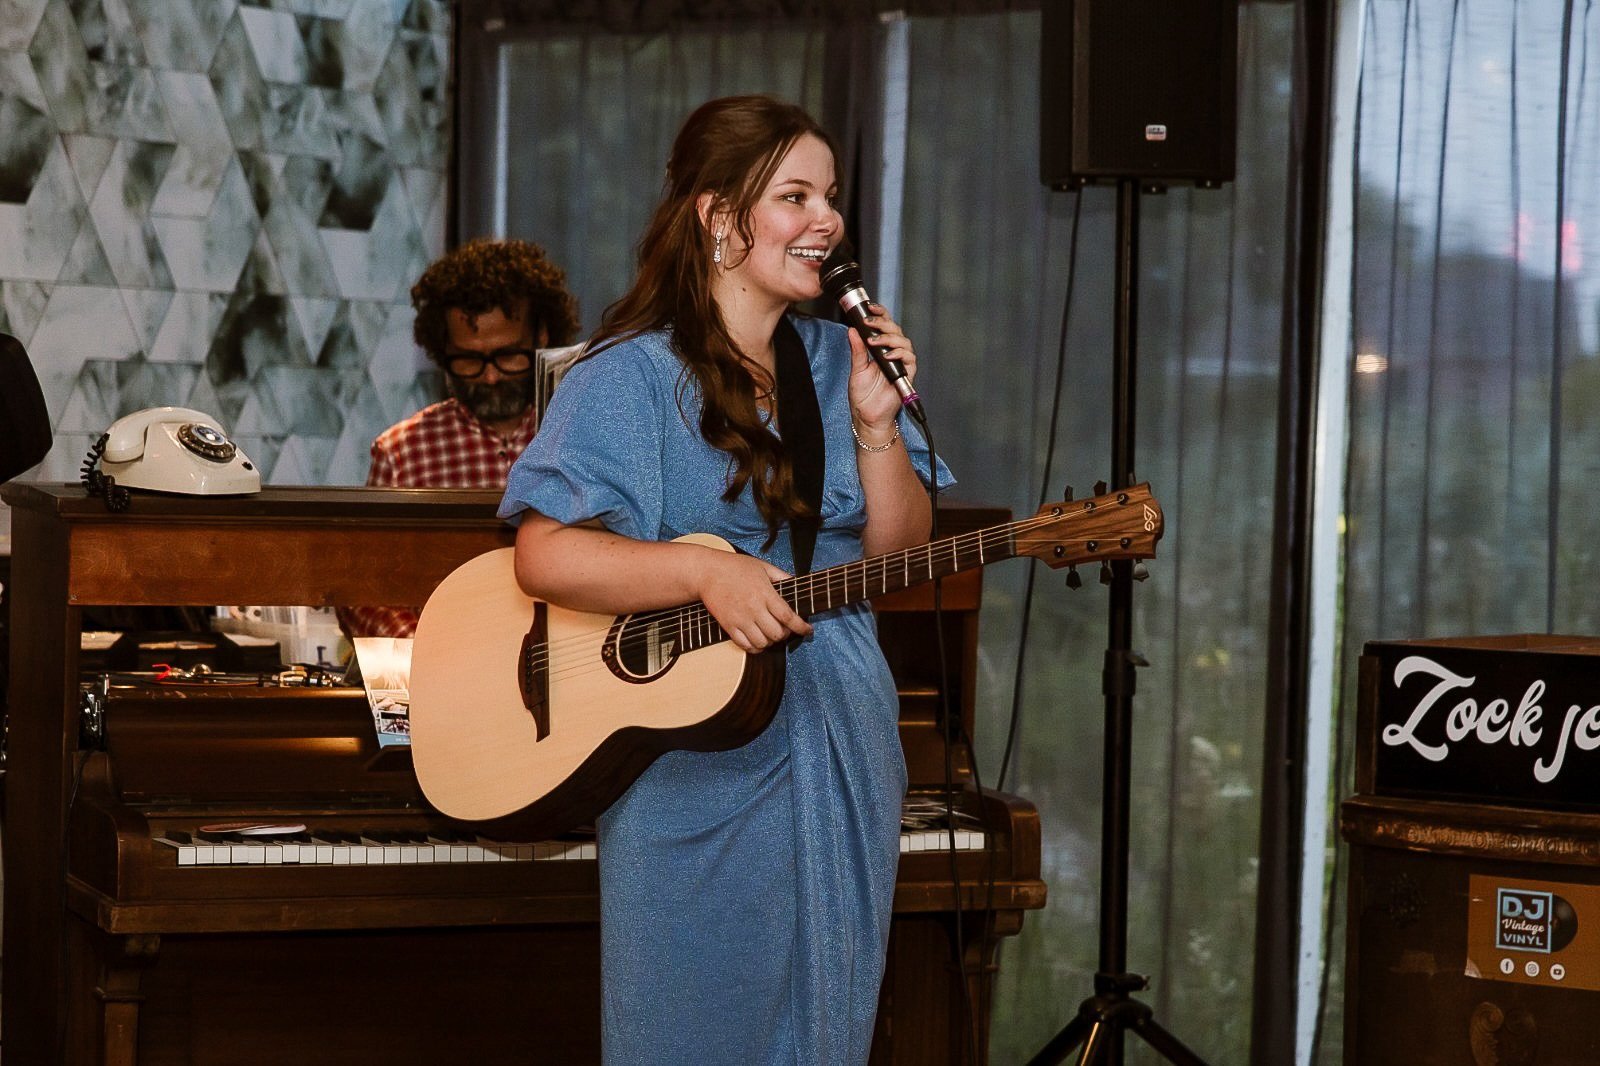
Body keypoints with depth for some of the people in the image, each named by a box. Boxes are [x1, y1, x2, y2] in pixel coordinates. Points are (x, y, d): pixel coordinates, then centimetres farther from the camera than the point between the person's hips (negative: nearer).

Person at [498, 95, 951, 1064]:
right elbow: (546, 556, -18)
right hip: (695, 773, -5)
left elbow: (900, 554, 8)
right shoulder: (631, 378, -9)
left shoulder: (839, 361, 9)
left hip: (844, 760, 6)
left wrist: (877, 424, -6)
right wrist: (705, 573, -27)